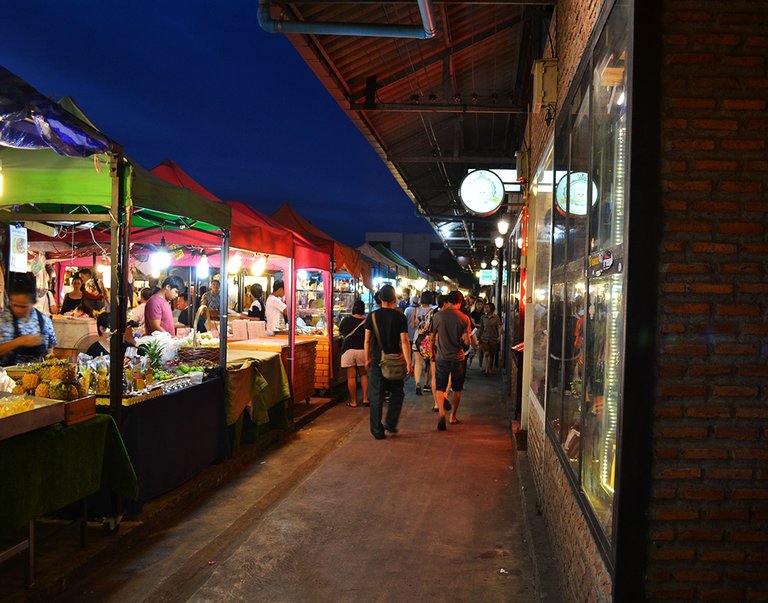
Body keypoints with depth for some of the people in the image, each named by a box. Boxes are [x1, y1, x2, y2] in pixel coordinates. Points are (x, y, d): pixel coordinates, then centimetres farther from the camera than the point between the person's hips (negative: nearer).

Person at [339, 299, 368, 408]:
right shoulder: (366, 321, -3)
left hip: (348, 349, -1)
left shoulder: (346, 320, -1)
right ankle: (365, 398, 11)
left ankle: (353, 401, 6)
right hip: (362, 350, 1)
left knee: (351, 377, 2)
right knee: (363, 374, 15)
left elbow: (340, 333, 15)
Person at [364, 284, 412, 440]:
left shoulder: (372, 316, 0)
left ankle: (377, 430, 9)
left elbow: (367, 340, 3)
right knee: (397, 393, 17)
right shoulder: (400, 316, -6)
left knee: (376, 396, 6)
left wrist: (367, 359, 13)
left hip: (377, 361, 1)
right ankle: (390, 423, 9)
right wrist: (408, 362, -8)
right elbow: (404, 341, -10)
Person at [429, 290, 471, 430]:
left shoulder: (438, 316, -5)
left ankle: (442, 413, -14)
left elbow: (432, 337, 2)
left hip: (442, 357, 0)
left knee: (440, 388, 7)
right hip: (458, 358, 0)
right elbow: (466, 341, -12)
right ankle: (453, 417, 25)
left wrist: (433, 351, 18)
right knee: (457, 389, 16)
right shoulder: (464, 318, -7)